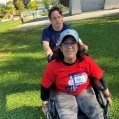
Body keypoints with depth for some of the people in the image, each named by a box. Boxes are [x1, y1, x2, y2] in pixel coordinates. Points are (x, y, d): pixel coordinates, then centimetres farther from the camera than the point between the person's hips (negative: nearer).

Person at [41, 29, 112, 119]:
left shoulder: (87, 61, -16)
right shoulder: (52, 67, -20)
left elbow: (99, 77, 0)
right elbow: (45, 86, -5)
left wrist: (107, 95, 11)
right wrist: (45, 103, 5)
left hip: (84, 91, 2)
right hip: (64, 94, -1)